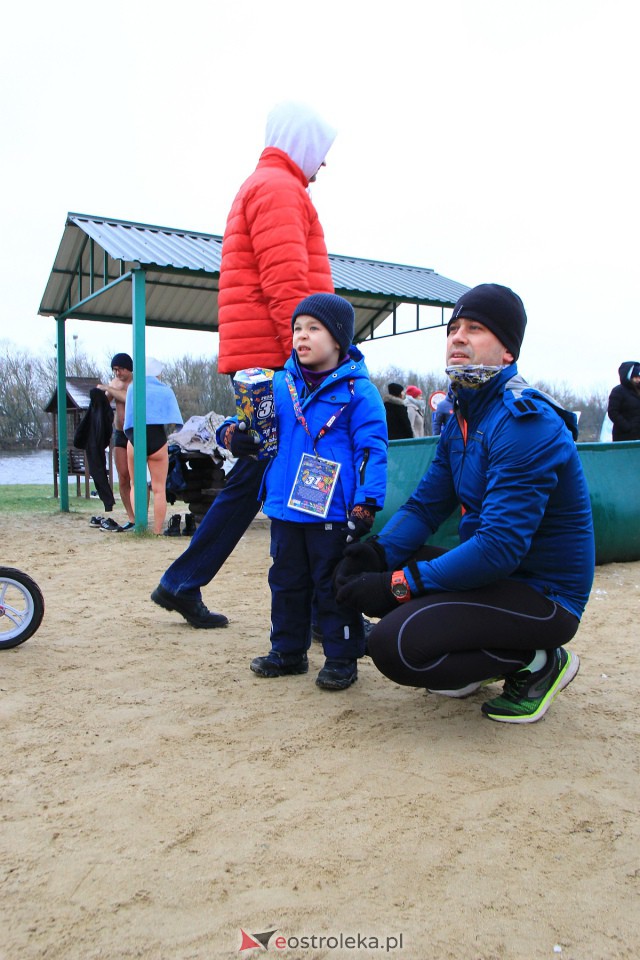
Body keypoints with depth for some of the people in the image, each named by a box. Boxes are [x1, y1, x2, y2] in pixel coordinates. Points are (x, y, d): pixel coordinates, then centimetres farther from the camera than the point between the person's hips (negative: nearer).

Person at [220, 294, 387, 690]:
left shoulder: (357, 390, -8)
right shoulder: (282, 383, 8)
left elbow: (372, 449, -10)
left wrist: (366, 504, -15)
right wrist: (237, 430, -2)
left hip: (333, 510, -6)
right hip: (286, 507, 6)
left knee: (334, 585, 4)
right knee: (287, 580, 17)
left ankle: (342, 657, 18)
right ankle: (288, 650, 32)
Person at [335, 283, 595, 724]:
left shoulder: (524, 422, -22)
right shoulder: (463, 417, 9)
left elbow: (500, 547, -29)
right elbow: (426, 505, 7)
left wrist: (398, 583, -25)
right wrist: (375, 552, -13)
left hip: (544, 596, -9)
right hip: (495, 571, 9)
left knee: (395, 645, -24)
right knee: (366, 577, 0)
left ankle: (538, 662, -2)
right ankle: (484, 660, 13)